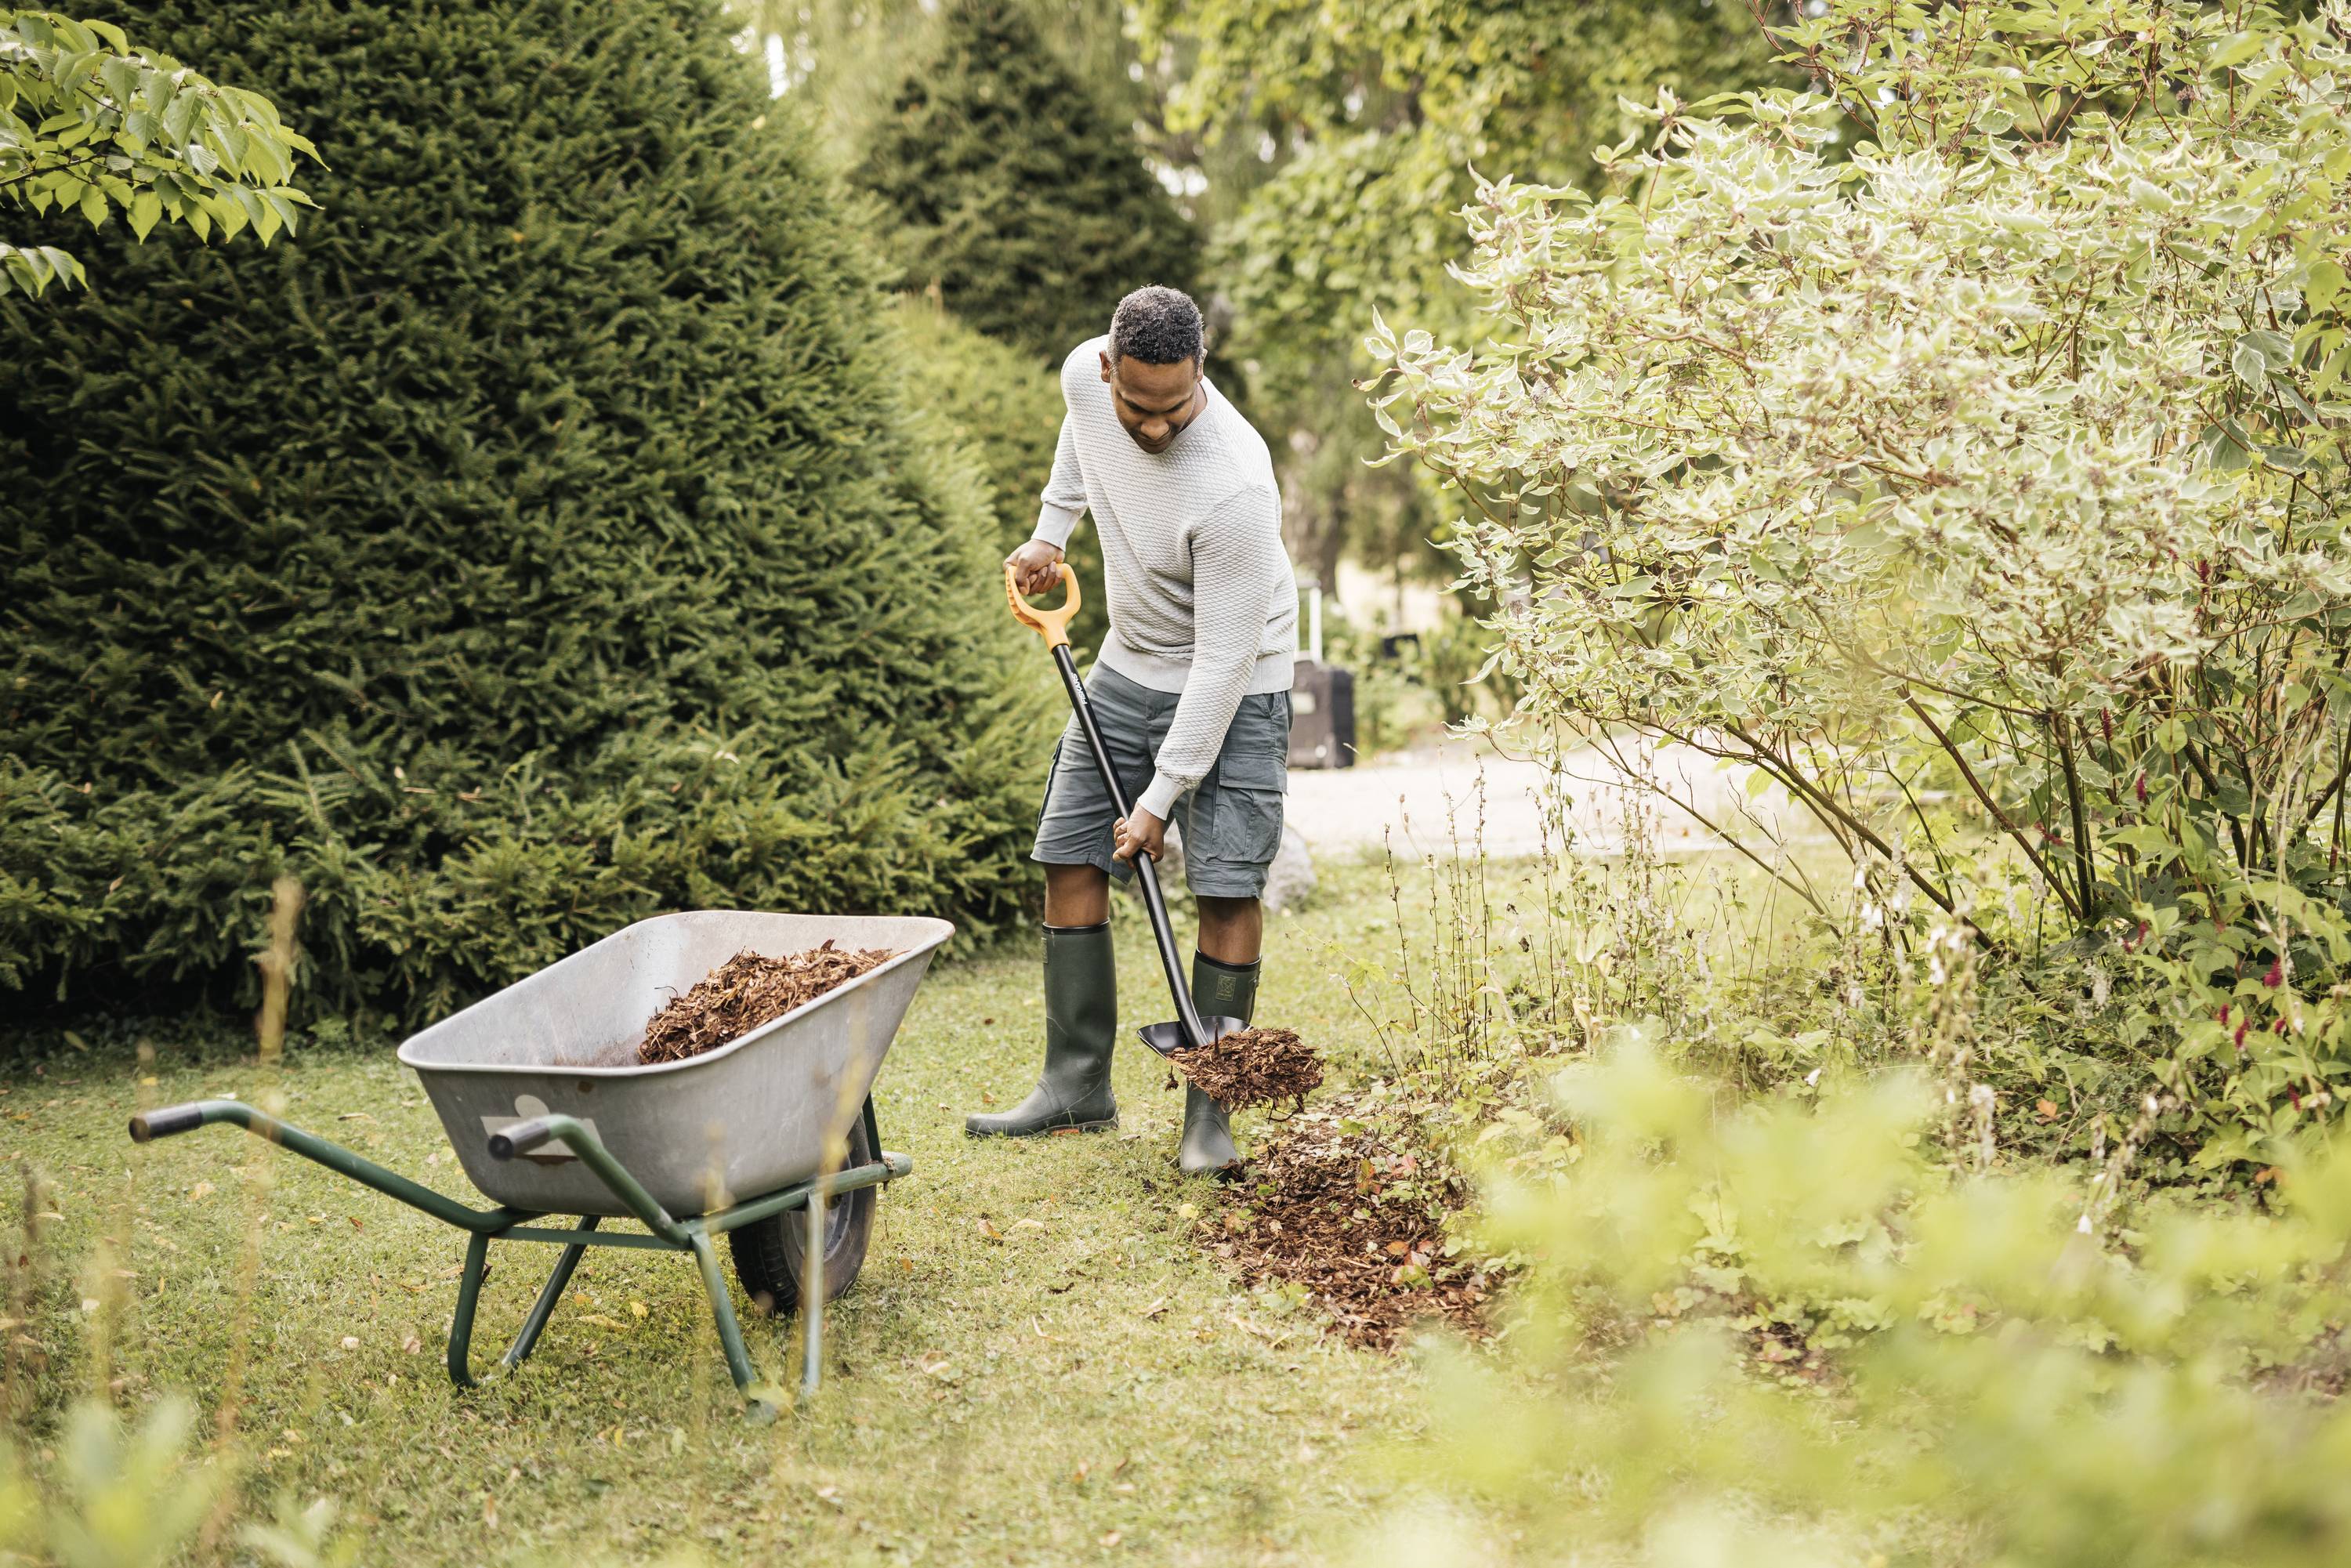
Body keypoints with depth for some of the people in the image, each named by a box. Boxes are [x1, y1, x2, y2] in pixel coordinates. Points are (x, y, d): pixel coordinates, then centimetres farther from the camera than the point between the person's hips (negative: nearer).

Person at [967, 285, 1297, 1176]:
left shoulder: (1235, 486, -34)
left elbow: (1223, 657, -29)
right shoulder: (1086, 375, -15)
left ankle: (1207, 1114, -3)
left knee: (1227, 889, -13)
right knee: (1068, 860, 4)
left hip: (1233, 686, -6)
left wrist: (1163, 793, -27)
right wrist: (1052, 527, 17)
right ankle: (1078, 1087, 13)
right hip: (1129, 667, 7)